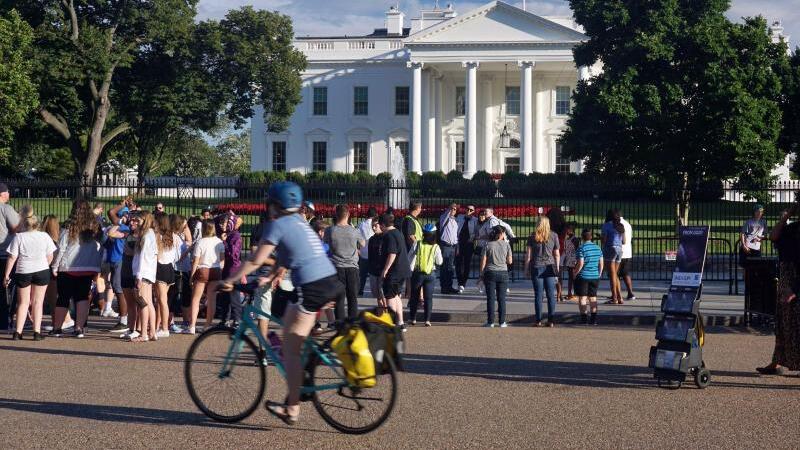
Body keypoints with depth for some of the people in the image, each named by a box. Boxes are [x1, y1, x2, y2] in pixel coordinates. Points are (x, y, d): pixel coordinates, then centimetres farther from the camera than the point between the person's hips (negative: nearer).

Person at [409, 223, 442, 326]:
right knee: (428, 298, 6)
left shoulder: (418, 245, -9)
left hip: (417, 274, 0)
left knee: (414, 296, 13)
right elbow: (439, 262, 0)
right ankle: (427, 320, -1)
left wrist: (410, 271, 2)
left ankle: (413, 319, 17)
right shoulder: (436, 247, -8)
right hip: (430, 275, 0)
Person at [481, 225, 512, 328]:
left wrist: (481, 274, 4)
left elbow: (483, 261, -4)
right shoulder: (506, 245, -2)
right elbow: (510, 261, 2)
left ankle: (490, 322, 1)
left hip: (490, 273, -1)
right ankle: (502, 322, 6)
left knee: (490, 298, 2)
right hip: (503, 273, 1)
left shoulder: (488, 245, -3)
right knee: (501, 298, 6)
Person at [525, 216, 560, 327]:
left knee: (538, 294, 2)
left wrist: (526, 268, 6)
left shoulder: (533, 236, 0)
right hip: (550, 267, 1)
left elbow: (528, 254, 0)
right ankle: (551, 321, 3)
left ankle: (538, 320, 1)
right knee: (551, 294, 4)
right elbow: (557, 254, 5)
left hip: (536, 267, -1)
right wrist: (557, 268, 13)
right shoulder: (554, 236, 2)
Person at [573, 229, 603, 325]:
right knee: (593, 297, 12)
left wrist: (575, 273, -7)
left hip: (583, 277, -5)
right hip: (595, 277, 5)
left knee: (582, 298, 1)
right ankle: (594, 319, 11)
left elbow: (580, 264, -18)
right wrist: (599, 274, 19)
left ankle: (584, 318, -2)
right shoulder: (598, 248, 5)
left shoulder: (581, 249, -13)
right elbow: (601, 264, 8)